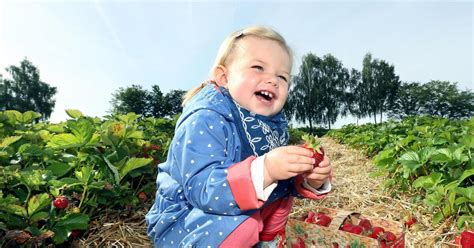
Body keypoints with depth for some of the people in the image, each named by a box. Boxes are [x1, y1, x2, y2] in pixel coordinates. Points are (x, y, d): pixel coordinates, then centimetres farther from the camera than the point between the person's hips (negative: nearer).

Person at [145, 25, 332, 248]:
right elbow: (202, 190, -37)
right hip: (181, 223, -7)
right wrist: (264, 170, -49)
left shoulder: (273, 125, -4)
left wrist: (309, 180, -19)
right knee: (243, 222, -32)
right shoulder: (205, 120, -28)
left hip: (232, 214, 7)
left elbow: (285, 181, 4)